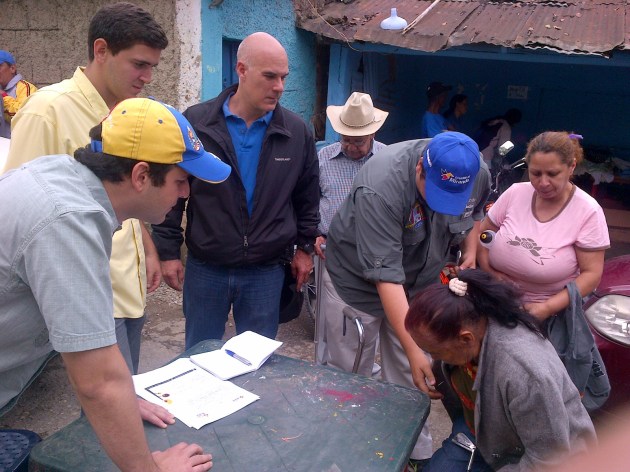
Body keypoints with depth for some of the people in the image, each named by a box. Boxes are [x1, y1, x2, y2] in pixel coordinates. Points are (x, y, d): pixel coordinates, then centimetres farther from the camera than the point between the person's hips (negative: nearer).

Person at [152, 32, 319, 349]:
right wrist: (168, 251, -2)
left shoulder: (297, 132, -1)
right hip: (205, 269, -1)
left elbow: (307, 197, 10)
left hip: (266, 272, 1)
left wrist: (305, 246, 10)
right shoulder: (195, 123, -7)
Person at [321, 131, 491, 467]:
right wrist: (413, 350, -36)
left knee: (411, 378, 8)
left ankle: (416, 453, 29)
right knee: (348, 376, 7)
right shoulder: (381, 187, -35)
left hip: (418, 283, 4)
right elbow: (385, 274, -35)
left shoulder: (479, 176, -16)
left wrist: (471, 249, -6)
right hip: (358, 279, -4)